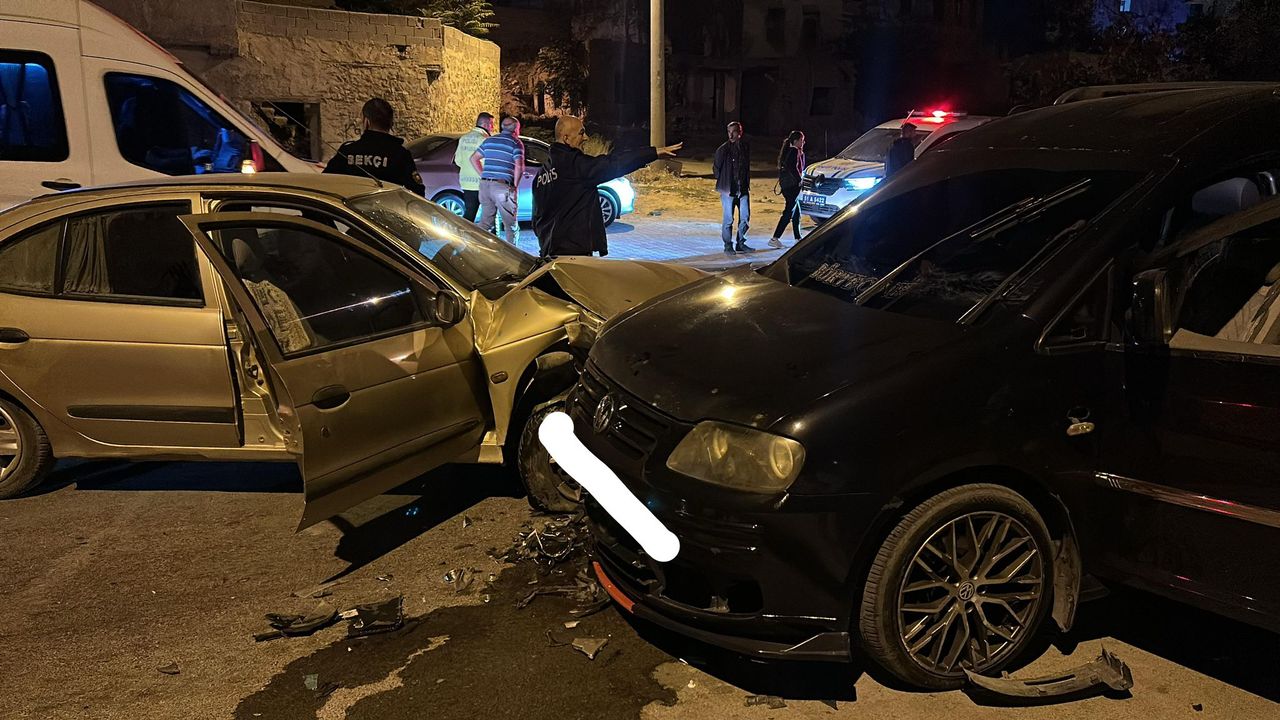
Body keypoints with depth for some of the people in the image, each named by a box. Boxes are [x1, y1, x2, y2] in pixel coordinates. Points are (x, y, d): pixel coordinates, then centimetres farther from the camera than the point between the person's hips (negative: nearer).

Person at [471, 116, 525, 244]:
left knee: (485, 223, 12)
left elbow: (474, 158, 19)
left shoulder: (489, 140, 15)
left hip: (485, 185, 6)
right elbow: (519, 167, -15)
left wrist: (483, 175, 18)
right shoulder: (516, 143, -3)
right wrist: (515, 185, -4)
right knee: (511, 225, 4)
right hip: (503, 186, -5)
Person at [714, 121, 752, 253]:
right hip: (728, 190, -4)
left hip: (743, 189, 4)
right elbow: (716, 169, 2)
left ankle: (740, 243, 20)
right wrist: (723, 183, 4)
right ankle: (728, 245, 10)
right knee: (728, 219, -1)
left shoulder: (746, 147, 6)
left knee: (745, 217, 7)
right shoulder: (723, 149, -8)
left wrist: (747, 183, 14)